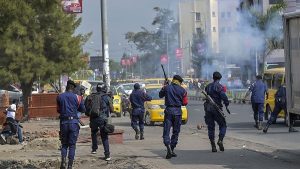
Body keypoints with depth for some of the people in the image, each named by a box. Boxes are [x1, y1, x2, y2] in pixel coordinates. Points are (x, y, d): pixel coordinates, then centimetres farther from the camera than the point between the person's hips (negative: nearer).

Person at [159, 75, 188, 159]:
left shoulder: (167, 88, 0)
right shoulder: (182, 90, -1)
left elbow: (160, 95, 17)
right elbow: (185, 102, 3)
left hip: (168, 111, -1)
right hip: (178, 111, 1)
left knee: (166, 131, -2)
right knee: (176, 132, 12)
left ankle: (168, 148, -24)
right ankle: (172, 150, 14)